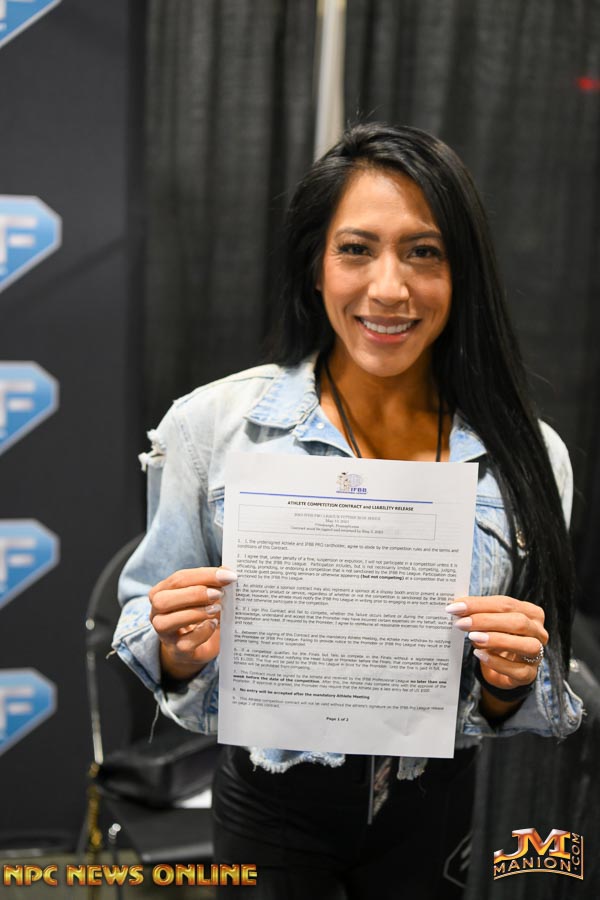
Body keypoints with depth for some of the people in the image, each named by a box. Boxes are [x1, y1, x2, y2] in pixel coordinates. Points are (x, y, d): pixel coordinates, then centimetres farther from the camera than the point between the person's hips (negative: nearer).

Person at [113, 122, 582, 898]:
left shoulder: (529, 456, -10)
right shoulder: (211, 425, -14)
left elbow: (533, 712, 0)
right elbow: (145, 630, -4)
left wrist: (510, 682, -22)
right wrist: (181, 651, -25)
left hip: (435, 810, 1)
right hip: (271, 806, -1)